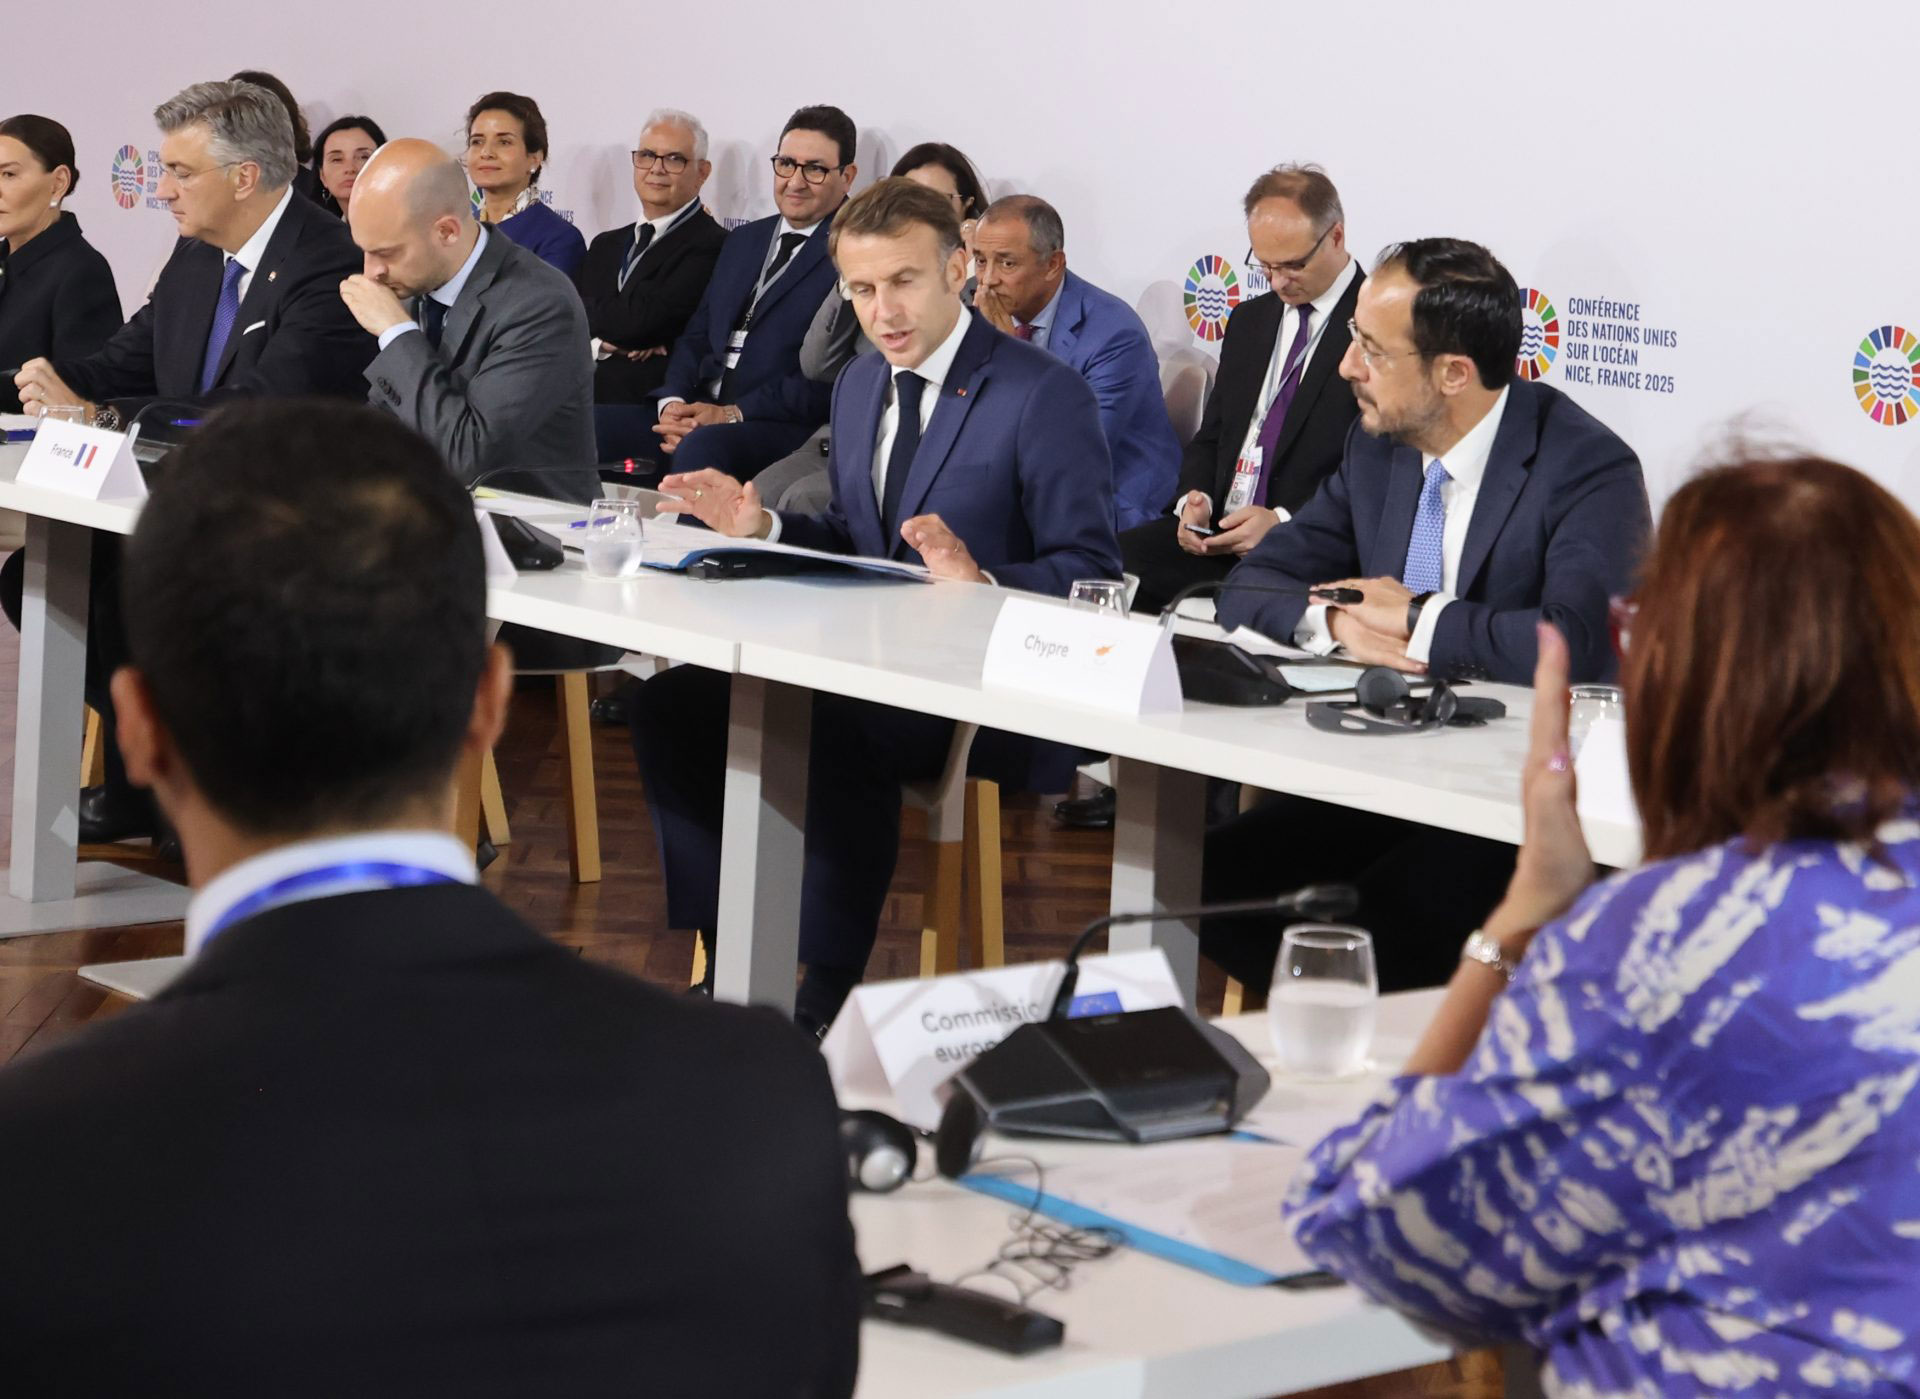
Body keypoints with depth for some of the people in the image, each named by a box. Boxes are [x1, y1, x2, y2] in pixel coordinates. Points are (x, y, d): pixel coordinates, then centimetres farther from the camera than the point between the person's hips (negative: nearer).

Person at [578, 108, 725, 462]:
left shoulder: (710, 247, -1)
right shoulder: (606, 245, 25)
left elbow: (637, 320, -12)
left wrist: (583, 307, 7)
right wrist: (600, 344, -7)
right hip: (582, 401, 6)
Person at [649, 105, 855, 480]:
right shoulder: (743, 241, 23)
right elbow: (697, 335, 19)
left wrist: (732, 415, -17)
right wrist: (674, 402, -3)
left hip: (785, 431, -7)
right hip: (699, 409, 7)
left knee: (701, 448, -37)